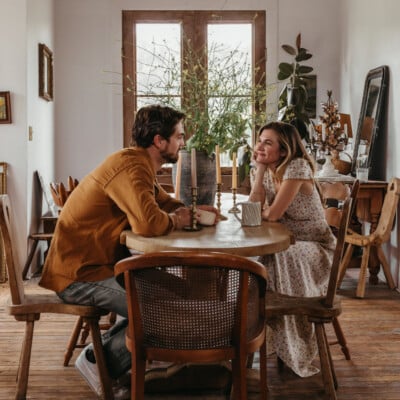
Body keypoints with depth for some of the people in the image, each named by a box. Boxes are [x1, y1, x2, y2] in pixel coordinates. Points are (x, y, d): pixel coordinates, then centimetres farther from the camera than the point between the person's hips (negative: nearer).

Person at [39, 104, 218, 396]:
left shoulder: (141, 164, 12)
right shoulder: (130, 166, -21)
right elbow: (149, 222, -35)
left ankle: (110, 345, 16)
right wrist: (175, 220, -13)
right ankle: (99, 361, 2)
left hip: (98, 262, 10)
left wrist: (192, 211, 0)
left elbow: (165, 202, 21)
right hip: (80, 274, -10)